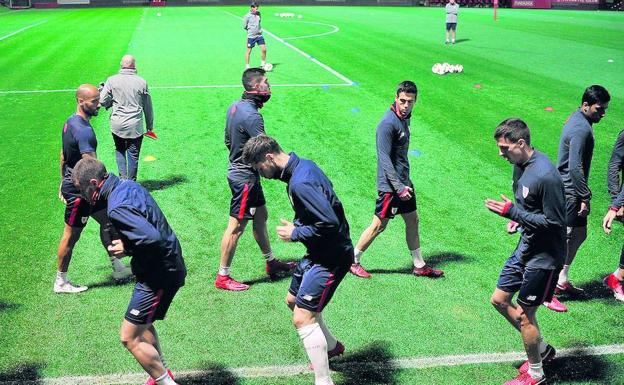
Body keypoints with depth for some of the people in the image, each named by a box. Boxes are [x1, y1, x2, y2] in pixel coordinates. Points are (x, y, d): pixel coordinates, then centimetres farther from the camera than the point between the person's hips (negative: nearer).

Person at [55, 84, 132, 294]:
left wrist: (63, 181, 25)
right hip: (79, 191, -10)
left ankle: (118, 268, 26)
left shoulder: (71, 122, 7)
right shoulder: (83, 130, -26)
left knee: (108, 222, 15)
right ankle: (61, 282, 19)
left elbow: (63, 155, 17)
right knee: (71, 235, 4)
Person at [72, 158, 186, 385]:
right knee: (142, 324, 28)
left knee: (129, 338, -2)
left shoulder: (117, 208, -26)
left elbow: (152, 239, -36)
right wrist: (127, 245, 3)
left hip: (159, 274, -11)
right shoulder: (127, 185, 4)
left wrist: (128, 249, -18)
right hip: (169, 265, 11)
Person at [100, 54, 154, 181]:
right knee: (133, 155, 7)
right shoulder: (142, 82, -2)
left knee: (119, 150, 19)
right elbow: (148, 107, 4)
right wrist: (150, 124, 15)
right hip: (135, 126, -1)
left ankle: (123, 177, 5)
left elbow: (103, 101, -2)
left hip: (117, 125, 1)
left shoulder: (112, 80, -4)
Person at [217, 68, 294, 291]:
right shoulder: (251, 116, -24)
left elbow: (228, 140, 16)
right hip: (245, 178, -10)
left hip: (238, 170, 10)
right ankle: (222, 277, 9)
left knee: (261, 217, 20)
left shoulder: (235, 107, 7)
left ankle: (271, 263, 34)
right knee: (236, 226, -1)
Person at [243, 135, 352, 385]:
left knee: (303, 318, -14)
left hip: (331, 257, -11)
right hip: (319, 252, 11)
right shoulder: (304, 165, 5)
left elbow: (329, 223, -32)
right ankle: (331, 347, 44)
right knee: (293, 301, 24)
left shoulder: (300, 183, -28)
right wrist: (298, 224, 2)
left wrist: (295, 234, -18)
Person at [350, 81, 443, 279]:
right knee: (379, 225, -1)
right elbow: (384, 159, -23)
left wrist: (405, 184, 20)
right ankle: (353, 261, 14)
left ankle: (419, 266, 25)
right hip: (390, 184, -9)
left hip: (404, 181, 9)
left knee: (413, 220, 14)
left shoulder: (404, 118, 8)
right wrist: (399, 187, -24)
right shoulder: (388, 123, -20)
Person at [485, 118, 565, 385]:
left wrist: (513, 212, -26)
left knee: (523, 314, 1)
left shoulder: (546, 176, -27)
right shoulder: (520, 165, 2)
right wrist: (517, 219, -1)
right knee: (499, 300, 15)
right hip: (525, 247, 9)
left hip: (544, 256, -9)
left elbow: (555, 223, -24)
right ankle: (542, 350, 32)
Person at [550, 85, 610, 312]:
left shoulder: (578, 120, 12)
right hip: (569, 193, -11)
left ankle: (562, 281, 29)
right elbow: (575, 167, -26)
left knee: (579, 235, 19)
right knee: (563, 241, -7)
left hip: (571, 191, 11)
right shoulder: (581, 129, -21)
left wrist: (583, 195, 22)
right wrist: (585, 197, -21)